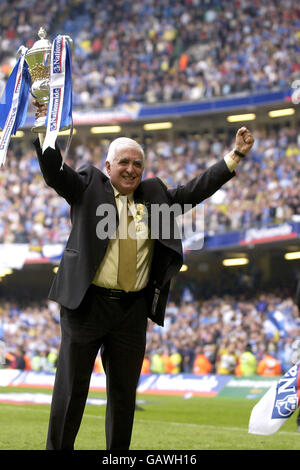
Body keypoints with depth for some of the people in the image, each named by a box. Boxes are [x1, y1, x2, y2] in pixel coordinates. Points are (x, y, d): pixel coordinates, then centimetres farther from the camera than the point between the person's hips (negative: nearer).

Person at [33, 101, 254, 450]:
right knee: (71, 388, 0)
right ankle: (58, 448, 9)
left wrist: (235, 155, 12)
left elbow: (195, 191, 17)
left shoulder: (154, 195, 14)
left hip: (132, 311, 4)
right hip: (87, 304, -4)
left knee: (124, 392, 9)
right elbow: (54, 171, -9)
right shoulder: (87, 186, 4)